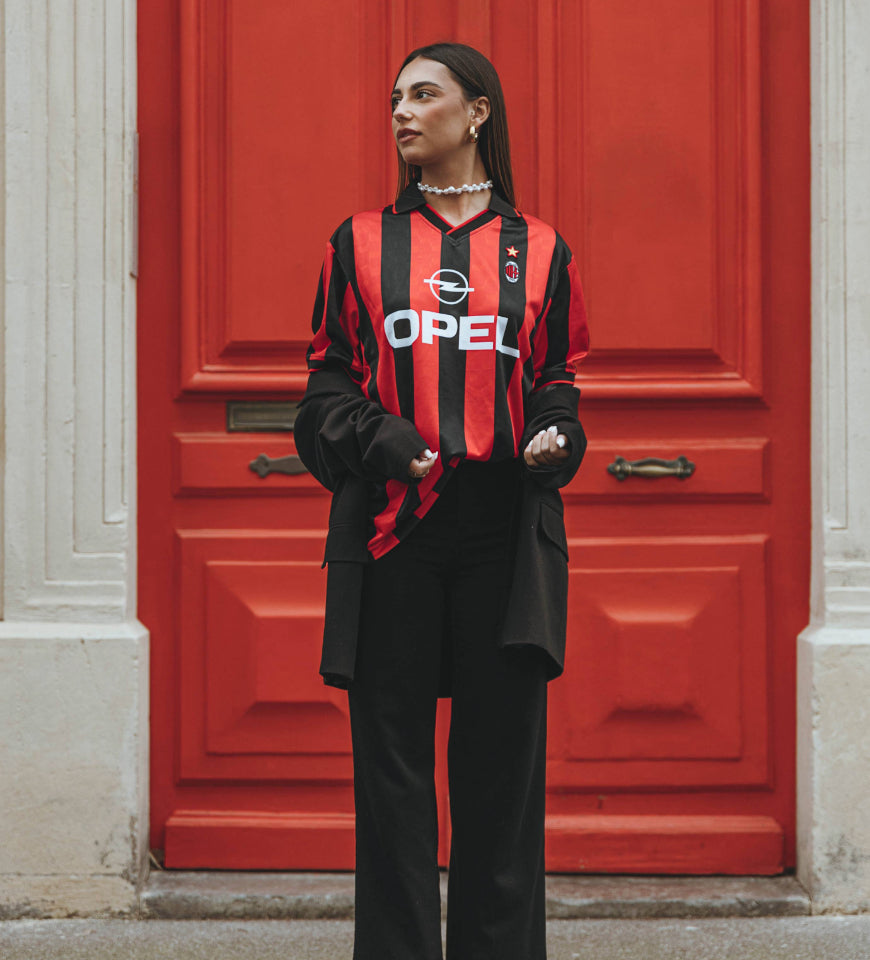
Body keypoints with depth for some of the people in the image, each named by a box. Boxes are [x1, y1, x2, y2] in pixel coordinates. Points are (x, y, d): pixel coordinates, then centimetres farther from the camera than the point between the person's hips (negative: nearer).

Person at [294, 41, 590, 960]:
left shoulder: (539, 251, 11)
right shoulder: (360, 243, 10)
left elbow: (556, 382, 16)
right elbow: (329, 383, 10)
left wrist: (555, 438, -6)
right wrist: (376, 435, -9)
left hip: (505, 531, 0)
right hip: (392, 528, 0)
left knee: (502, 762, 2)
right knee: (391, 761, 1)